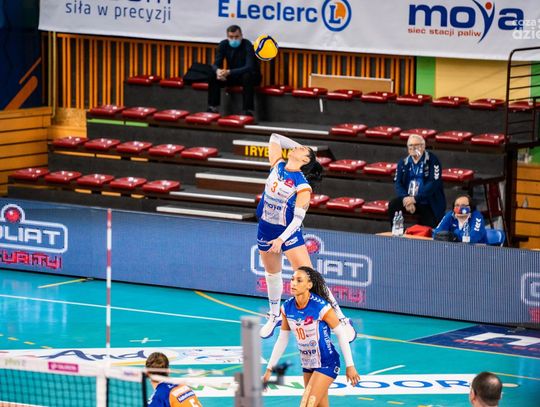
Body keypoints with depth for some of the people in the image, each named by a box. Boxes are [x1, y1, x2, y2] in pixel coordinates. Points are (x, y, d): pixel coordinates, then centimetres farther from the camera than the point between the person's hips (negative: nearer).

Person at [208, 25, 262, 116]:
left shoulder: (247, 45, -23)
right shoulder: (224, 45, -8)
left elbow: (249, 67, -32)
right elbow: (216, 64, -8)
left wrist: (229, 72, -43)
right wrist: (218, 71, -35)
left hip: (251, 75, -5)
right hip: (233, 76, 5)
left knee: (247, 76, -39)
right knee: (213, 77, -19)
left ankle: (248, 111, -36)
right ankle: (213, 108, -14)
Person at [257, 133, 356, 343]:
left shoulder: (302, 185, -18)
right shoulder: (278, 166, -1)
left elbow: (298, 218, -21)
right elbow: (275, 138, 10)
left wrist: (281, 239, -30)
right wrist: (297, 145, 6)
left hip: (289, 232, -7)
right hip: (266, 229, 7)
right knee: (272, 274, 21)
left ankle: (341, 320, -10)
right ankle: (274, 316, 40)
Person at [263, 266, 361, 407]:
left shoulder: (321, 307, -21)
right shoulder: (287, 308, -5)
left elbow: (341, 333, -13)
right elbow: (282, 340, 5)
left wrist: (350, 366, -12)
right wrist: (269, 369, 5)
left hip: (326, 364, -6)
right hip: (307, 364, 6)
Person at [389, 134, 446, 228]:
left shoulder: (432, 161, -9)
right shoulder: (403, 163, 7)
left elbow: (433, 184, -18)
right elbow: (398, 183, 0)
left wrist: (415, 199, -25)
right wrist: (406, 199, -20)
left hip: (429, 204, -3)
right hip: (408, 199, 3)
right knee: (392, 205, -22)